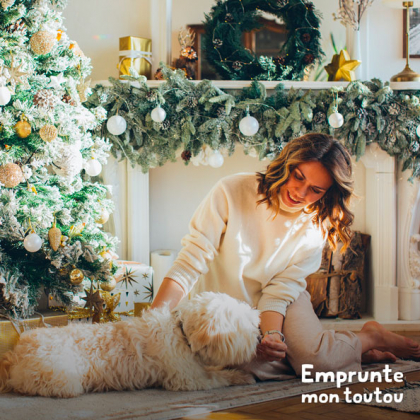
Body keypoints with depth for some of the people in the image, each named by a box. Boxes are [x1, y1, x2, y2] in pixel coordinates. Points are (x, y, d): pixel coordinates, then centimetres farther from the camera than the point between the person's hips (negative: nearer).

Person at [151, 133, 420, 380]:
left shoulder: (315, 226, -8)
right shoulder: (231, 192, -17)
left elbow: (280, 290, -10)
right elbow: (189, 263, -19)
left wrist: (271, 334, -30)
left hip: (281, 305, 1)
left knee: (314, 358, -31)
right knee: (255, 365, -33)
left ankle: (371, 338, 1)